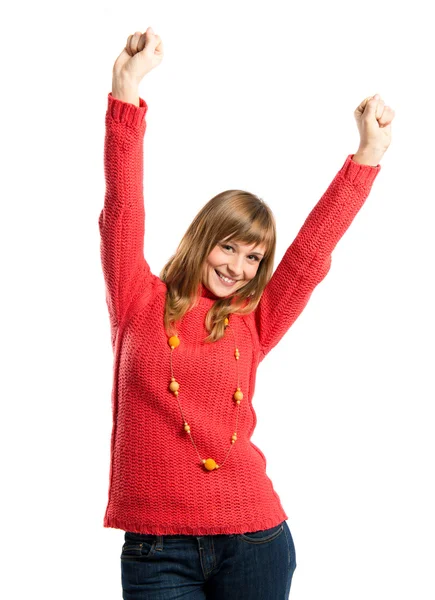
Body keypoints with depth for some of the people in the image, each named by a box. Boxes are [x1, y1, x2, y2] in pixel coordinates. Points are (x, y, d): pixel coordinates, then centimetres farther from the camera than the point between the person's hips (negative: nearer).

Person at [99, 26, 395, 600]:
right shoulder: (140, 304, 5)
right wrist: (127, 91, -11)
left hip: (253, 538, 2)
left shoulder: (250, 323, 10)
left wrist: (369, 153, 4)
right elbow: (122, 209, -3)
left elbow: (312, 251, 8)